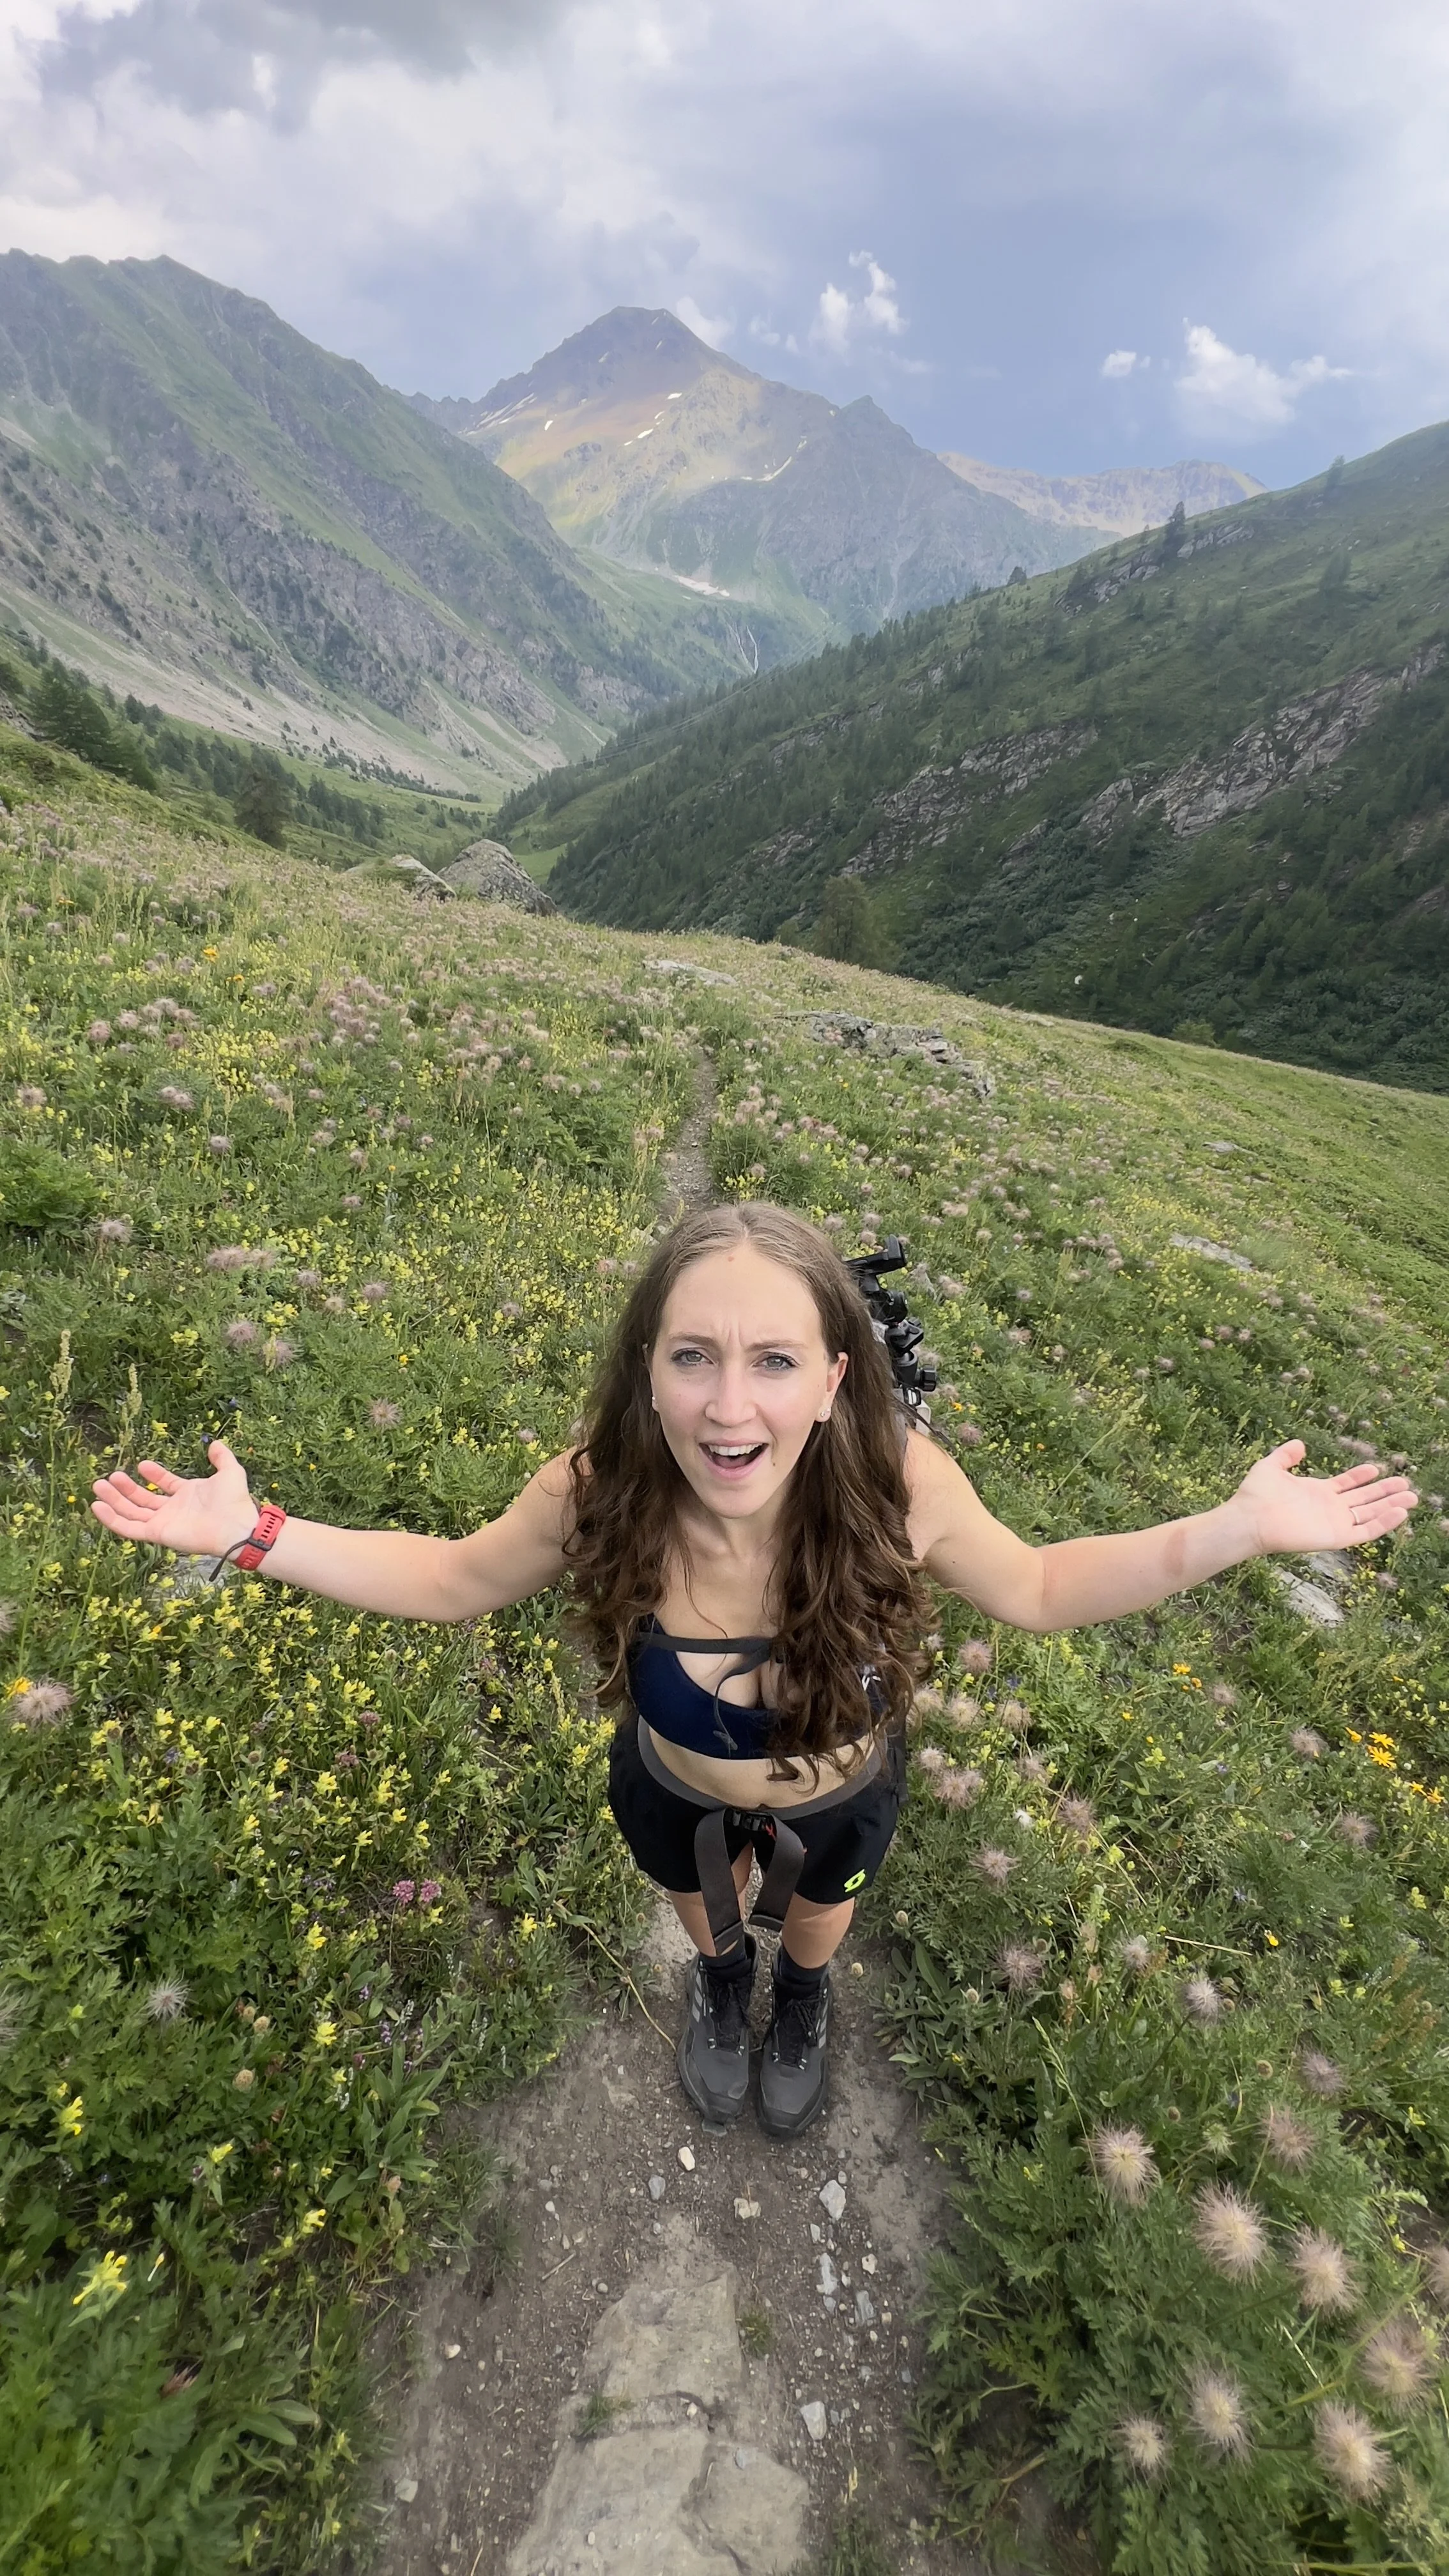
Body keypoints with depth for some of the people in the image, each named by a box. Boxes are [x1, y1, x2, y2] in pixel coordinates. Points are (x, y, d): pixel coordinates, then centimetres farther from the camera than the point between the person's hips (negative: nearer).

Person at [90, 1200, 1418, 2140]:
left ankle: (802, 1997, 75)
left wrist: (1240, 1529, -29)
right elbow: (452, 1579, -18)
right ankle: (723, 1982, 75)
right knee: (704, 1915, 37)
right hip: (677, 1796, 0)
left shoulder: (899, 1485, -40)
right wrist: (254, 1534, -26)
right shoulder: (597, 1495, -38)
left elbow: (1039, 1590, -19)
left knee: (816, 1918, 37)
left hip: (843, 1796, 0)